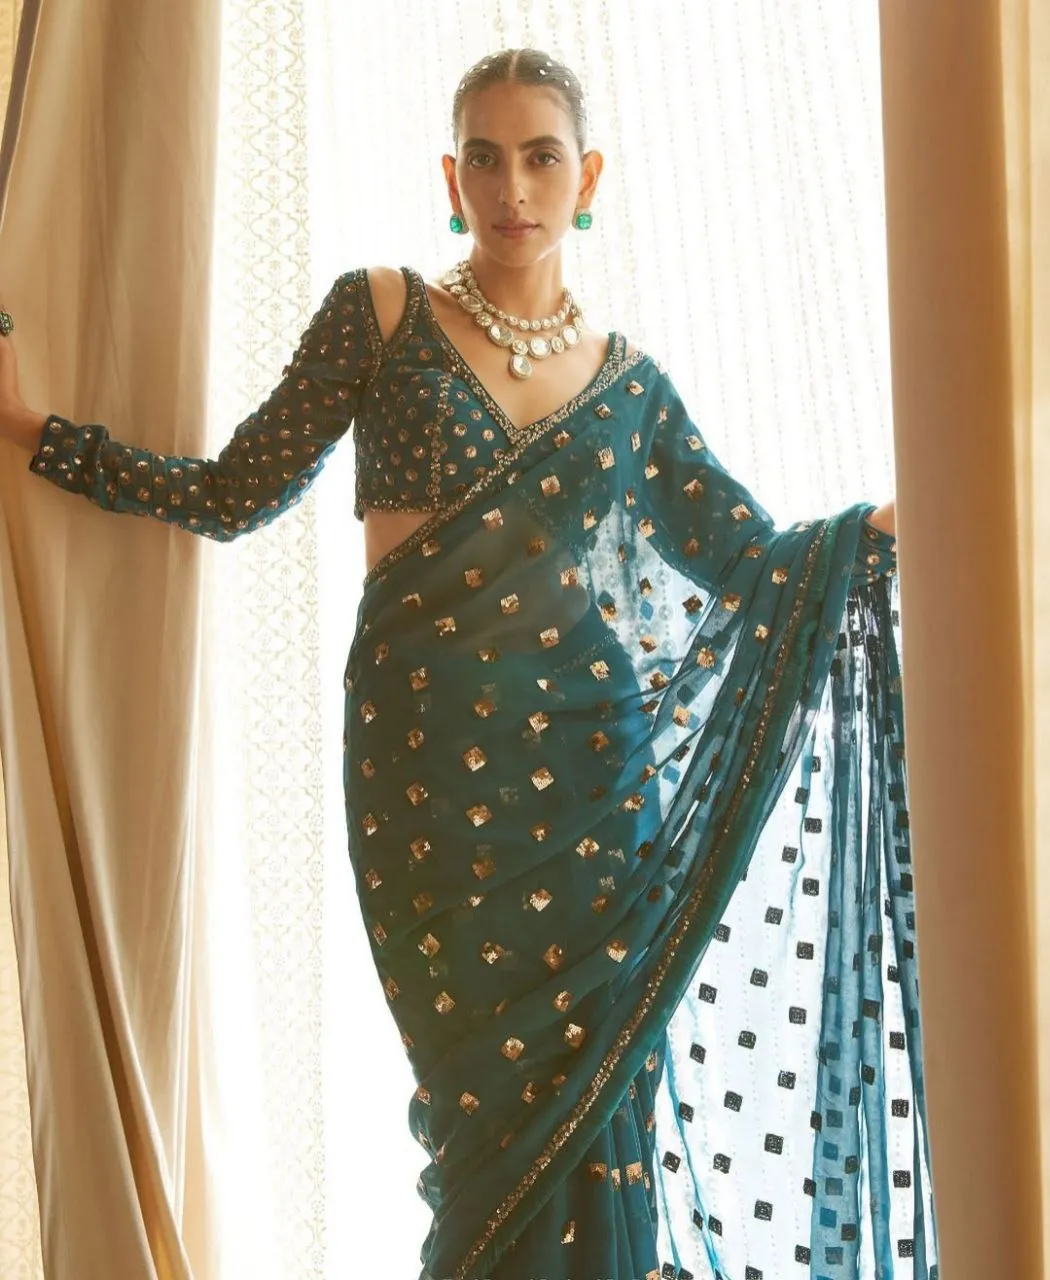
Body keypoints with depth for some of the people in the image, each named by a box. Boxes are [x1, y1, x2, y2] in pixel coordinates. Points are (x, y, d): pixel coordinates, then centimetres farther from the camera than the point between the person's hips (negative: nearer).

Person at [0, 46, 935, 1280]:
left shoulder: (628, 380, 10)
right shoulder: (380, 312, 4)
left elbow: (752, 559, 9)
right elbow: (234, 492, 3)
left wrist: (891, 523, 0)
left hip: (586, 753, 2)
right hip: (428, 756, -2)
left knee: (597, 1074, 2)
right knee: (496, 1084, 1)